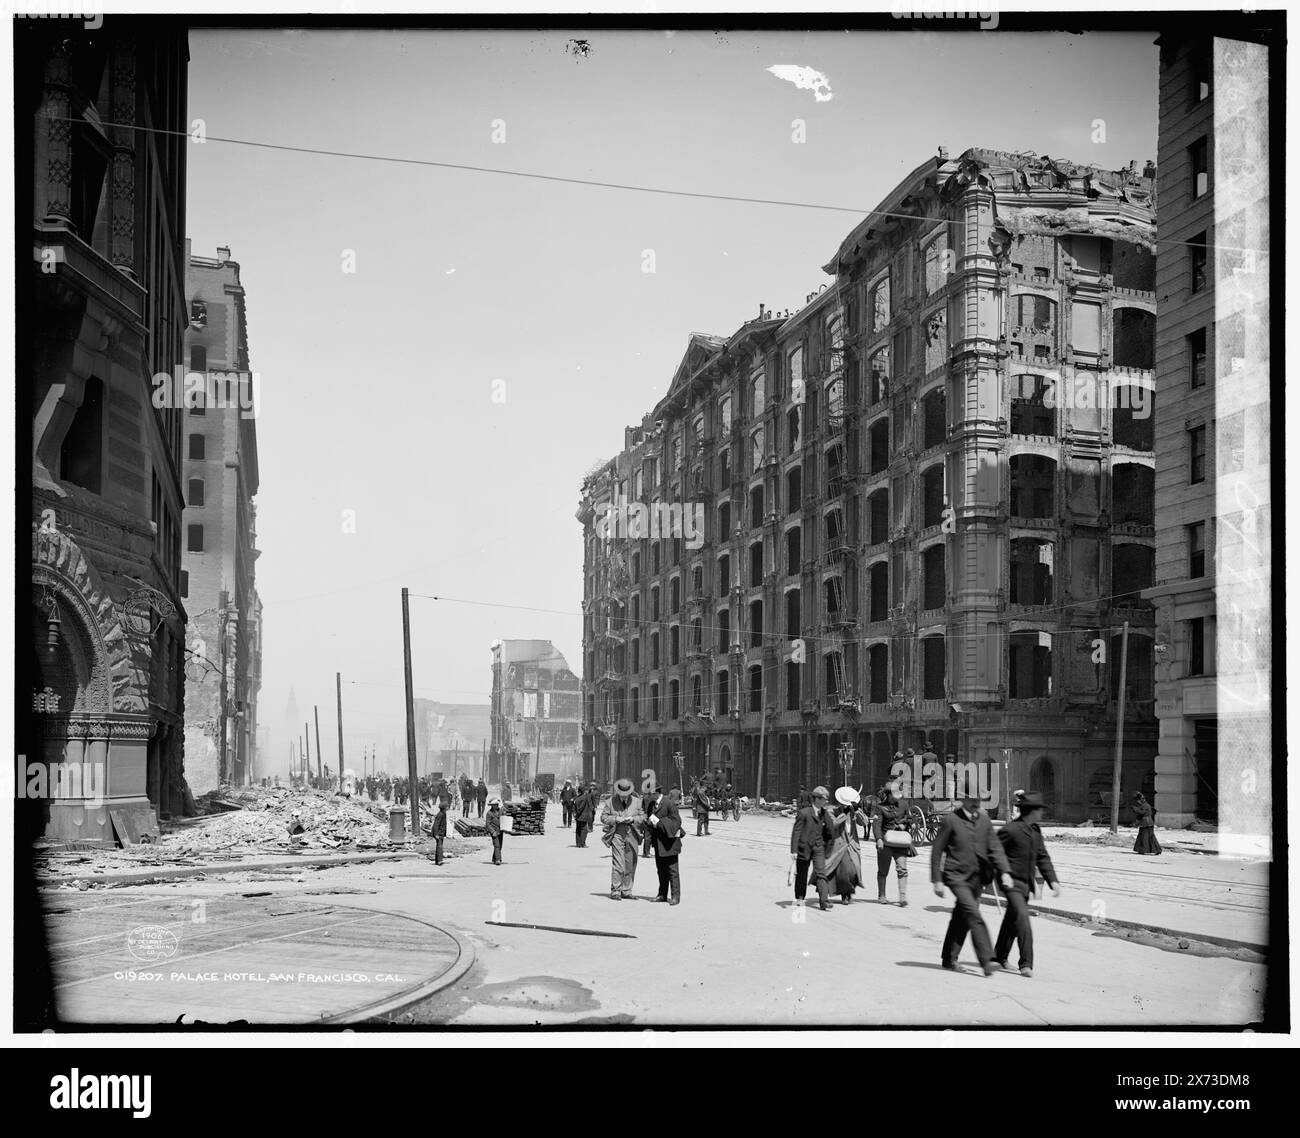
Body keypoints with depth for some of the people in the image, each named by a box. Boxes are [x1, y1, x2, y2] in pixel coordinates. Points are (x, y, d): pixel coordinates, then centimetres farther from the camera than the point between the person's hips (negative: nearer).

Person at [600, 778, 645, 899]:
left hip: (632, 835, 3)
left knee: (630, 865, 5)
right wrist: (616, 819, -12)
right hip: (617, 835, -3)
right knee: (618, 864, -10)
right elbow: (603, 817, 3)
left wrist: (632, 819, -11)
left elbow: (643, 817, 7)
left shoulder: (637, 801, 6)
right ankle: (615, 891, -2)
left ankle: (626, 891, 15)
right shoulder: (611, 801, 2)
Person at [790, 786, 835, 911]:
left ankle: (823, 900, -16)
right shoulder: (804, 813, -11)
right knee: (801, 875, 10)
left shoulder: (825, 814, 5)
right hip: (804, 848, -3)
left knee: (821, 873, -11)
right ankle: (799, 898, 28)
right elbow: (796, 832, -11)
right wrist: (793, 850, -15)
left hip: (818, 848, 3)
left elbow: (831, 832, 6)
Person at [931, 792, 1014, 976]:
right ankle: (986, 961, -19)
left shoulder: (984, 820, 8)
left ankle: (949, 959, 24)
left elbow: (994, 847, 7)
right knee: (974, 916, -18)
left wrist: (1005, 872, -6)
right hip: (957, 877, -5)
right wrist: (937, 880, -7)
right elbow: (937, 851, -4)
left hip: (977, 878, 6)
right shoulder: (951, 820, -7)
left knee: (962, 920, 12)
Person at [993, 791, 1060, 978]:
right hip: (1012, 882, -8)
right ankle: (1026, 964, -17)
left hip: (1026, 884, 8)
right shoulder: (1010, 830, -17)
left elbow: (1042, 857, 12)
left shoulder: (1035, 830, 9)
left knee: (1012, 921, 18)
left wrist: (1052, 880, 1)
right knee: (1021, 917, -18)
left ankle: (999, 956, 34)